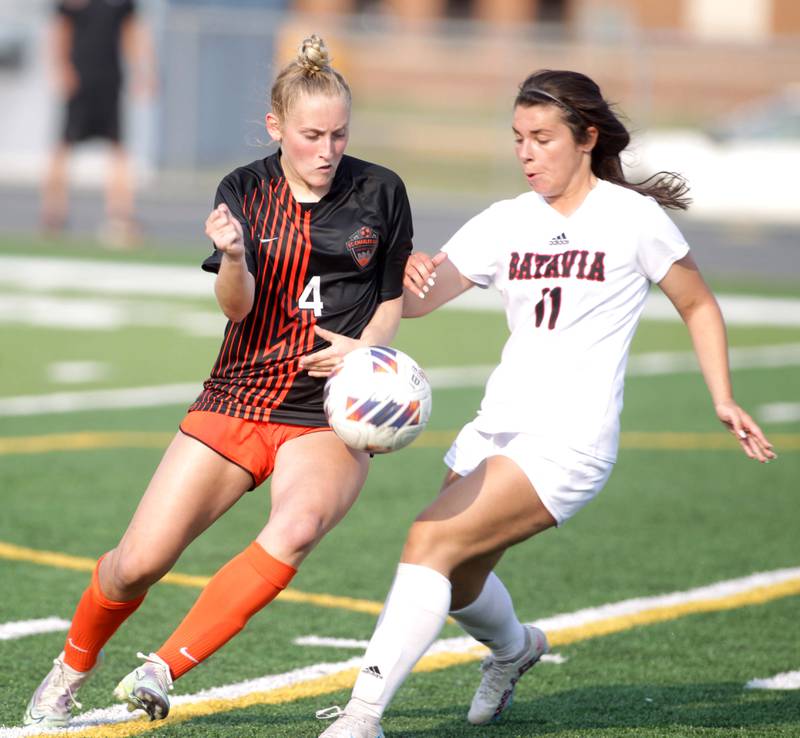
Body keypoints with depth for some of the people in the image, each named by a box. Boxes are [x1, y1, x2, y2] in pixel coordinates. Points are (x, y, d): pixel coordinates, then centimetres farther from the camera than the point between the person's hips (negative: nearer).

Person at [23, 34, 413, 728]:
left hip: (331, 416, -1)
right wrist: (232, 255, -32)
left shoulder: (380, 192, 0)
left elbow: (396, 299, 9)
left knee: (298, 526, -34)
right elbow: (237, 306, -10)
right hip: (238, 401, 1)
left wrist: (361, 348, -12)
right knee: (139, 562, -5)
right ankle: (72, 670, 25)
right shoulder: (245, 191, 1)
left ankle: (163, 669, -26)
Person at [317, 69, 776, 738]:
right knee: (457, 585, 13)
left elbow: (698, 306, 8)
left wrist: (724, 400, 1)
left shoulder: (633, 218, -4)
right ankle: (513, 647, 49)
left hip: (570, 439, -6)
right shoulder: (506, 223, 8)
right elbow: (416, 301, 1)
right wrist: (409, 273, -23)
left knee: (431, 540, -21)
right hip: (498, 426, 6)